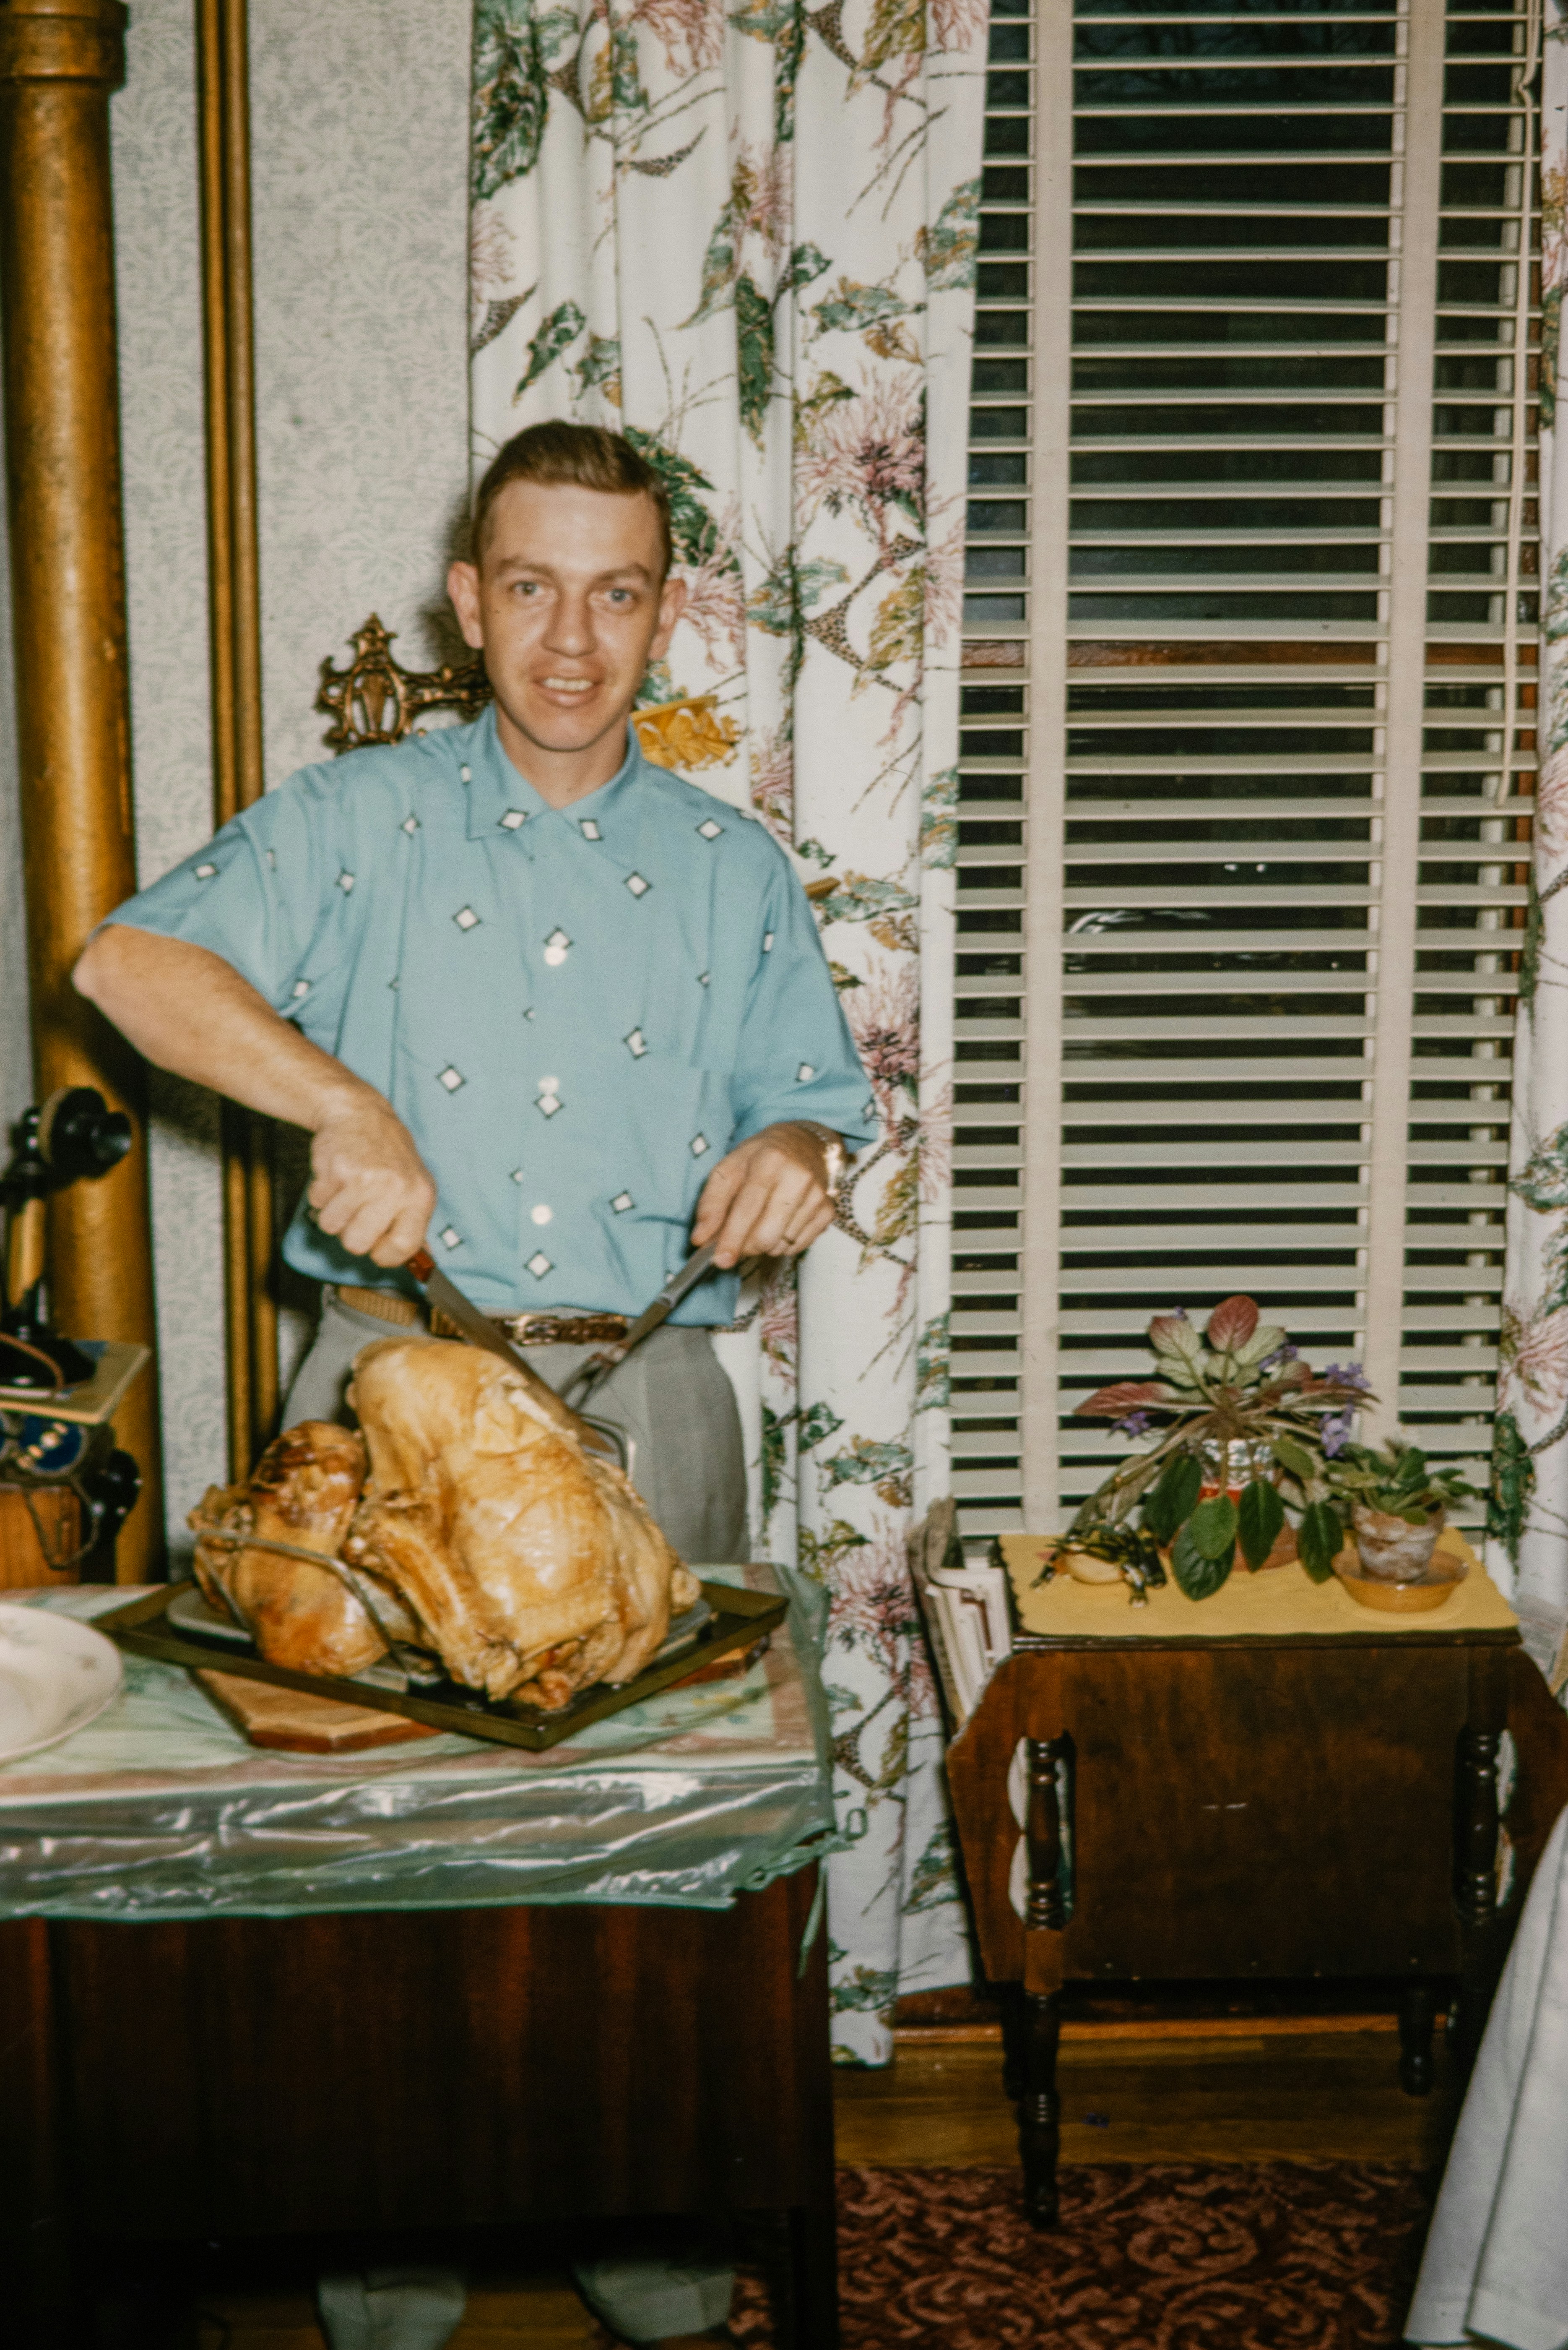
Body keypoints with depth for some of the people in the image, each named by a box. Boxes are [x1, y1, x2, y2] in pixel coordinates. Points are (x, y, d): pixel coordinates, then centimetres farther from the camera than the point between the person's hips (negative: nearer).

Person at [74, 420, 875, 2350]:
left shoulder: (730, 868, 12)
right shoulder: (360, 819, 6)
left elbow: (810, 1105, 13)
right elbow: (131, 960, -6)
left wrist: (789, 1161, -11)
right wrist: (346, 1105, -19)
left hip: (641, 1404, 1)